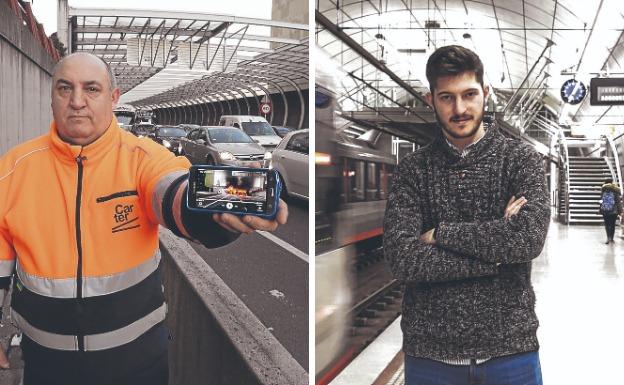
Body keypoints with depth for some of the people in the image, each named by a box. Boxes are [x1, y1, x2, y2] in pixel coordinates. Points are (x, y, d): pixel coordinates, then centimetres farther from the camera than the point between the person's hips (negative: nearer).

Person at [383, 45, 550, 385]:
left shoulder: (521, 159, 0)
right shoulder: (412, 169, 1)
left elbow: (529, 238, -17)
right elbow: (401, 259, -12)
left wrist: (441, 234, -12)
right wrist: (495, 255, -14)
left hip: (510, 347, 0)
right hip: (430, 353, 1)